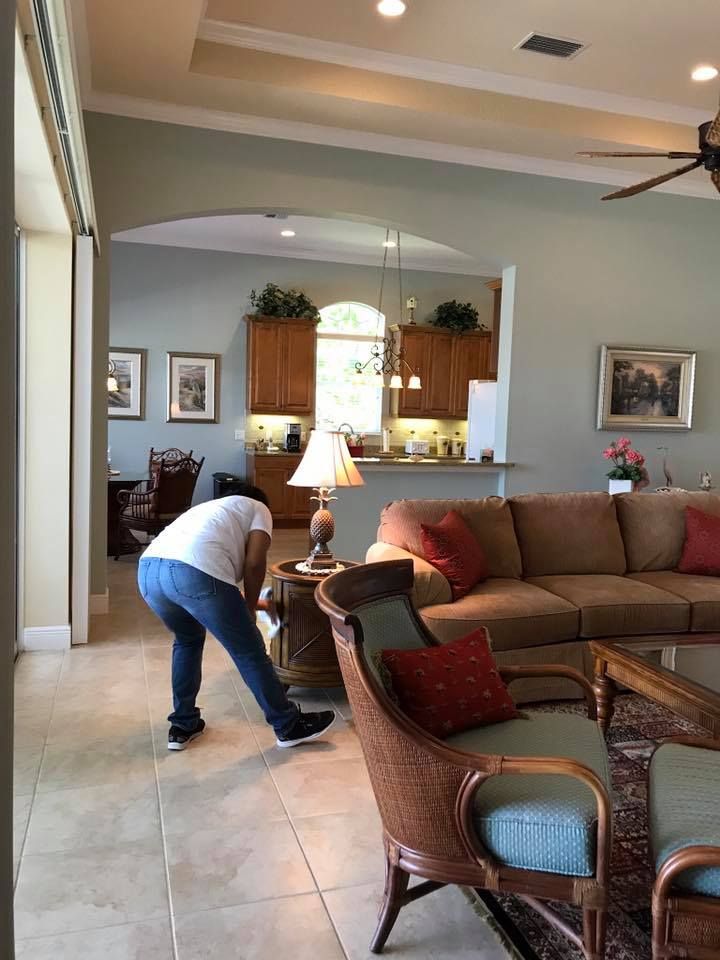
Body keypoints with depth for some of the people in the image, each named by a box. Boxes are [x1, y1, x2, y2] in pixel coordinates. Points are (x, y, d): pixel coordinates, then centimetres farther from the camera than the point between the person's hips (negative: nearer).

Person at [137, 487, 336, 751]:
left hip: (148, 570, 7)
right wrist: (249, 608, 20)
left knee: (187, 640, 33)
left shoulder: (211, 507, 41)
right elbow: (254, 562, 6)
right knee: (250, 652, 10)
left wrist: (244, 603, 60)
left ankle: (182, 726, 36)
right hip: (195, 572, -7)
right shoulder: (258, 509, 23)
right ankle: (289, 726, 24)